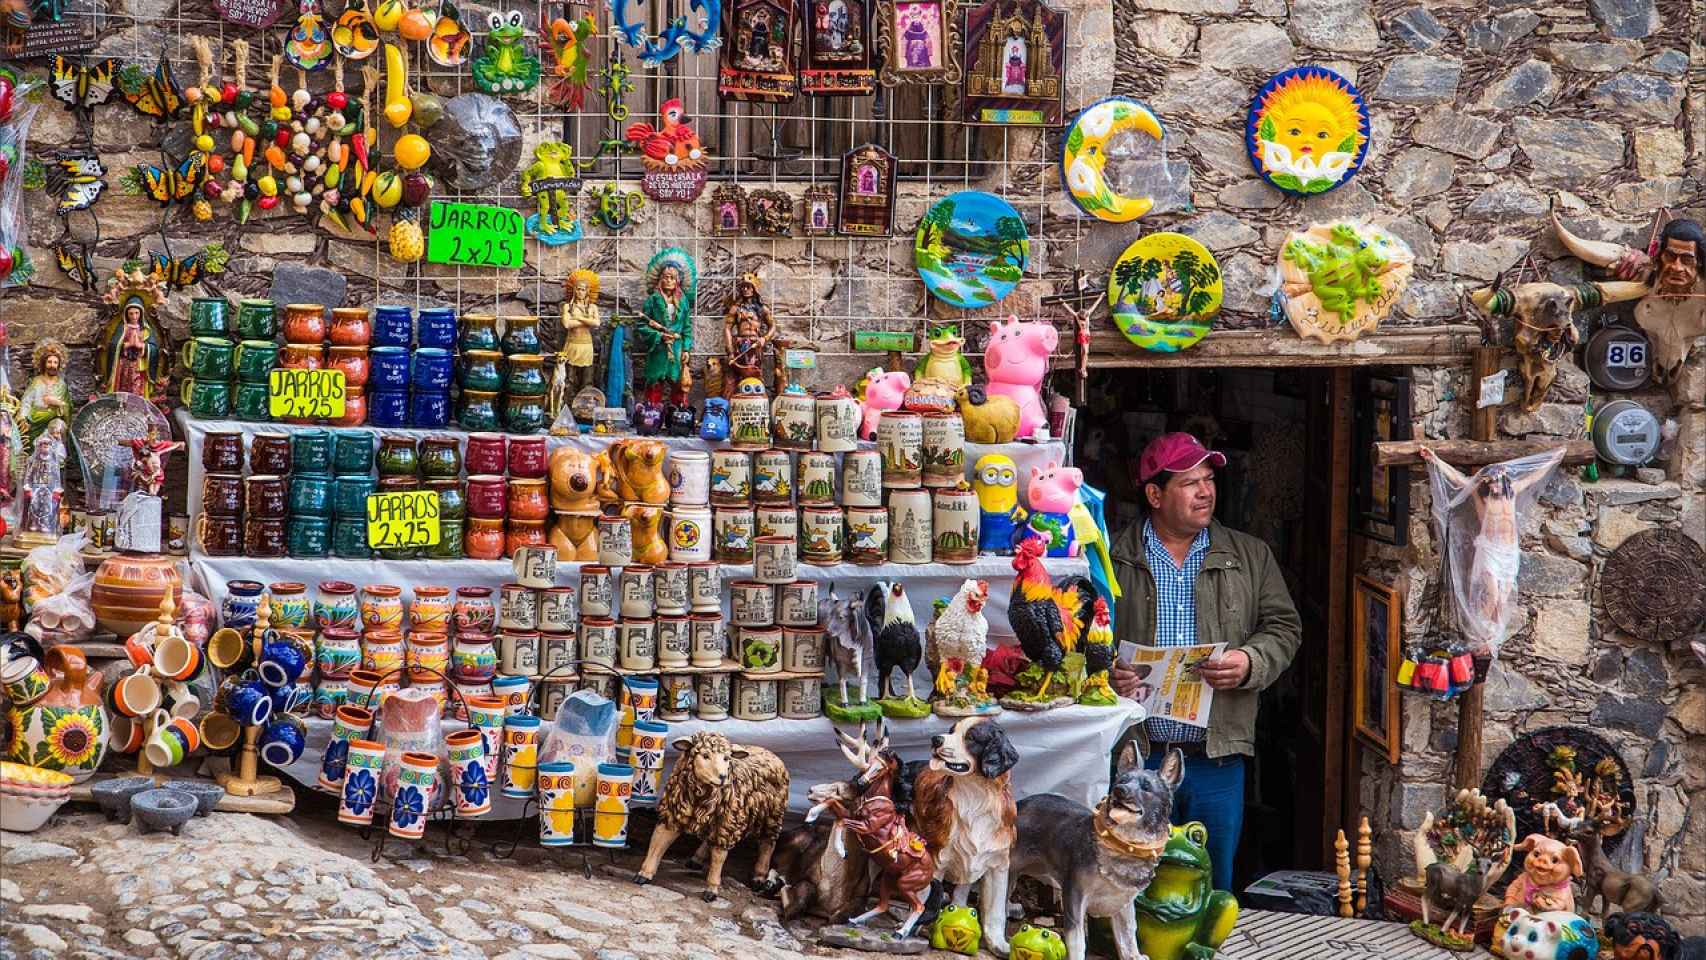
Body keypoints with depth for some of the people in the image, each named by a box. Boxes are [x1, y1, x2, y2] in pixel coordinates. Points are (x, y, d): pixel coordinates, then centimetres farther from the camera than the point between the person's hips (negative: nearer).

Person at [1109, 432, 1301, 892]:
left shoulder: (1251, 557, 10)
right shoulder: (1114, 560, 1)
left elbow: (1283, 628, 9)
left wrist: (1250, 663, -11)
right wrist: (1104, 673, -18)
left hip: (1218, 756, 2)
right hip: (1137, 755, -2)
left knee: (1215, 889, 9)